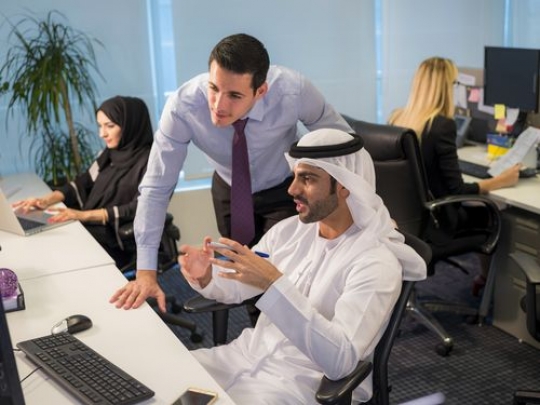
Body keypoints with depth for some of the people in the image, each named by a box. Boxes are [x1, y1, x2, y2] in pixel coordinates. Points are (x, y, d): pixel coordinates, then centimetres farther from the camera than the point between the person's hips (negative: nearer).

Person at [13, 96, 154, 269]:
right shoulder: (109, 154, 13)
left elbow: (138, 210, -18)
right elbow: (83, 183, 15)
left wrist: (83, 215, -21)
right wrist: (47, 200, -3)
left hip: (122, 245, -7)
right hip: (92, 230, 7)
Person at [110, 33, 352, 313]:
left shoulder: (293, 91, -34)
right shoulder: (183, 106, -33)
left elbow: (343, 140, -16)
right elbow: (156, 188, -27)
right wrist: (146, 272, -30)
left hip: (285, 190, -1)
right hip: (229, 192, 2)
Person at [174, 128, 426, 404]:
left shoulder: (376, 263, -19)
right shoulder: (288, 230, 2)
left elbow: (340, 360, -28)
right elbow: (237, 286, 11)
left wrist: (273, 284, -35)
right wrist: (206, 276, -13)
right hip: (248, 354, 7)